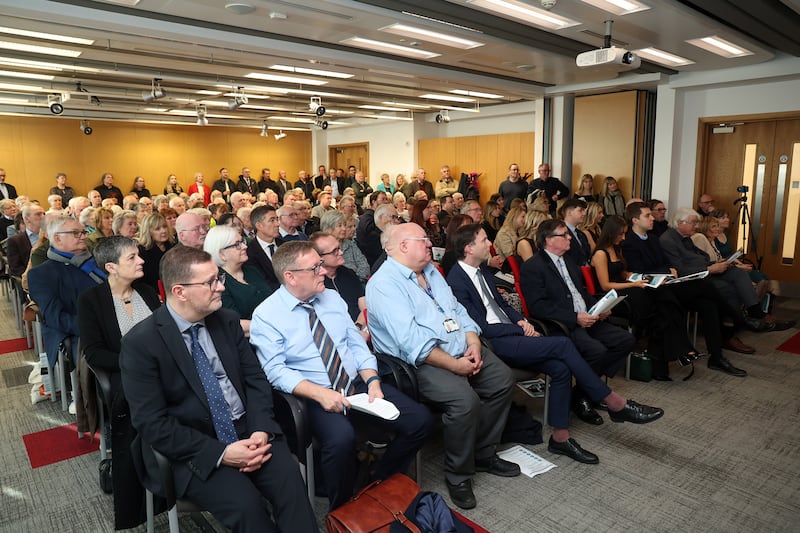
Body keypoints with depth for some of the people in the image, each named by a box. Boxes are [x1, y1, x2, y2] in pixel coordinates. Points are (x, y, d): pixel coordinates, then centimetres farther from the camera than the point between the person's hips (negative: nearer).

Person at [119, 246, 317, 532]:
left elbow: (255, 378, 6)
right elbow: (152, 424, -13)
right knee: (246, 504, -26)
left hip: (246, 430, 4)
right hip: (191, 449, -3)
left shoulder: (227, 320, 3)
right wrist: (220, 452, -20)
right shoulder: (140, 342, -11)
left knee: (291, 484, -22)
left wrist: (261, 430, -12)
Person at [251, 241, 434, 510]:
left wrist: (373, 382, -8)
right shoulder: (266, 315, -6)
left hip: (358, 384, 5)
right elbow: (276, 371, -12)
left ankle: (382, 481, 16)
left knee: (421, 420, -10)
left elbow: (357, 344, 9)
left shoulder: (332, 298, 9)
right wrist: (320, 393, -25)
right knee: (342, 438, -36)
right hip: (315, 396, -5)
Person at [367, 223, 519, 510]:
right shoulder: (384, 284, -15)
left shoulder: (430, 270, 14)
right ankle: (458, 476, -2)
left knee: (503, 380, 0)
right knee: (465, 400, -27)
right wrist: (455, 365, -22)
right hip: (421, 363, -9)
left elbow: (457, 309, 12)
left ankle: (483, 454, 19)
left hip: (461, 351, 9)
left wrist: (473, 343, -5)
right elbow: (412, 342, -23)